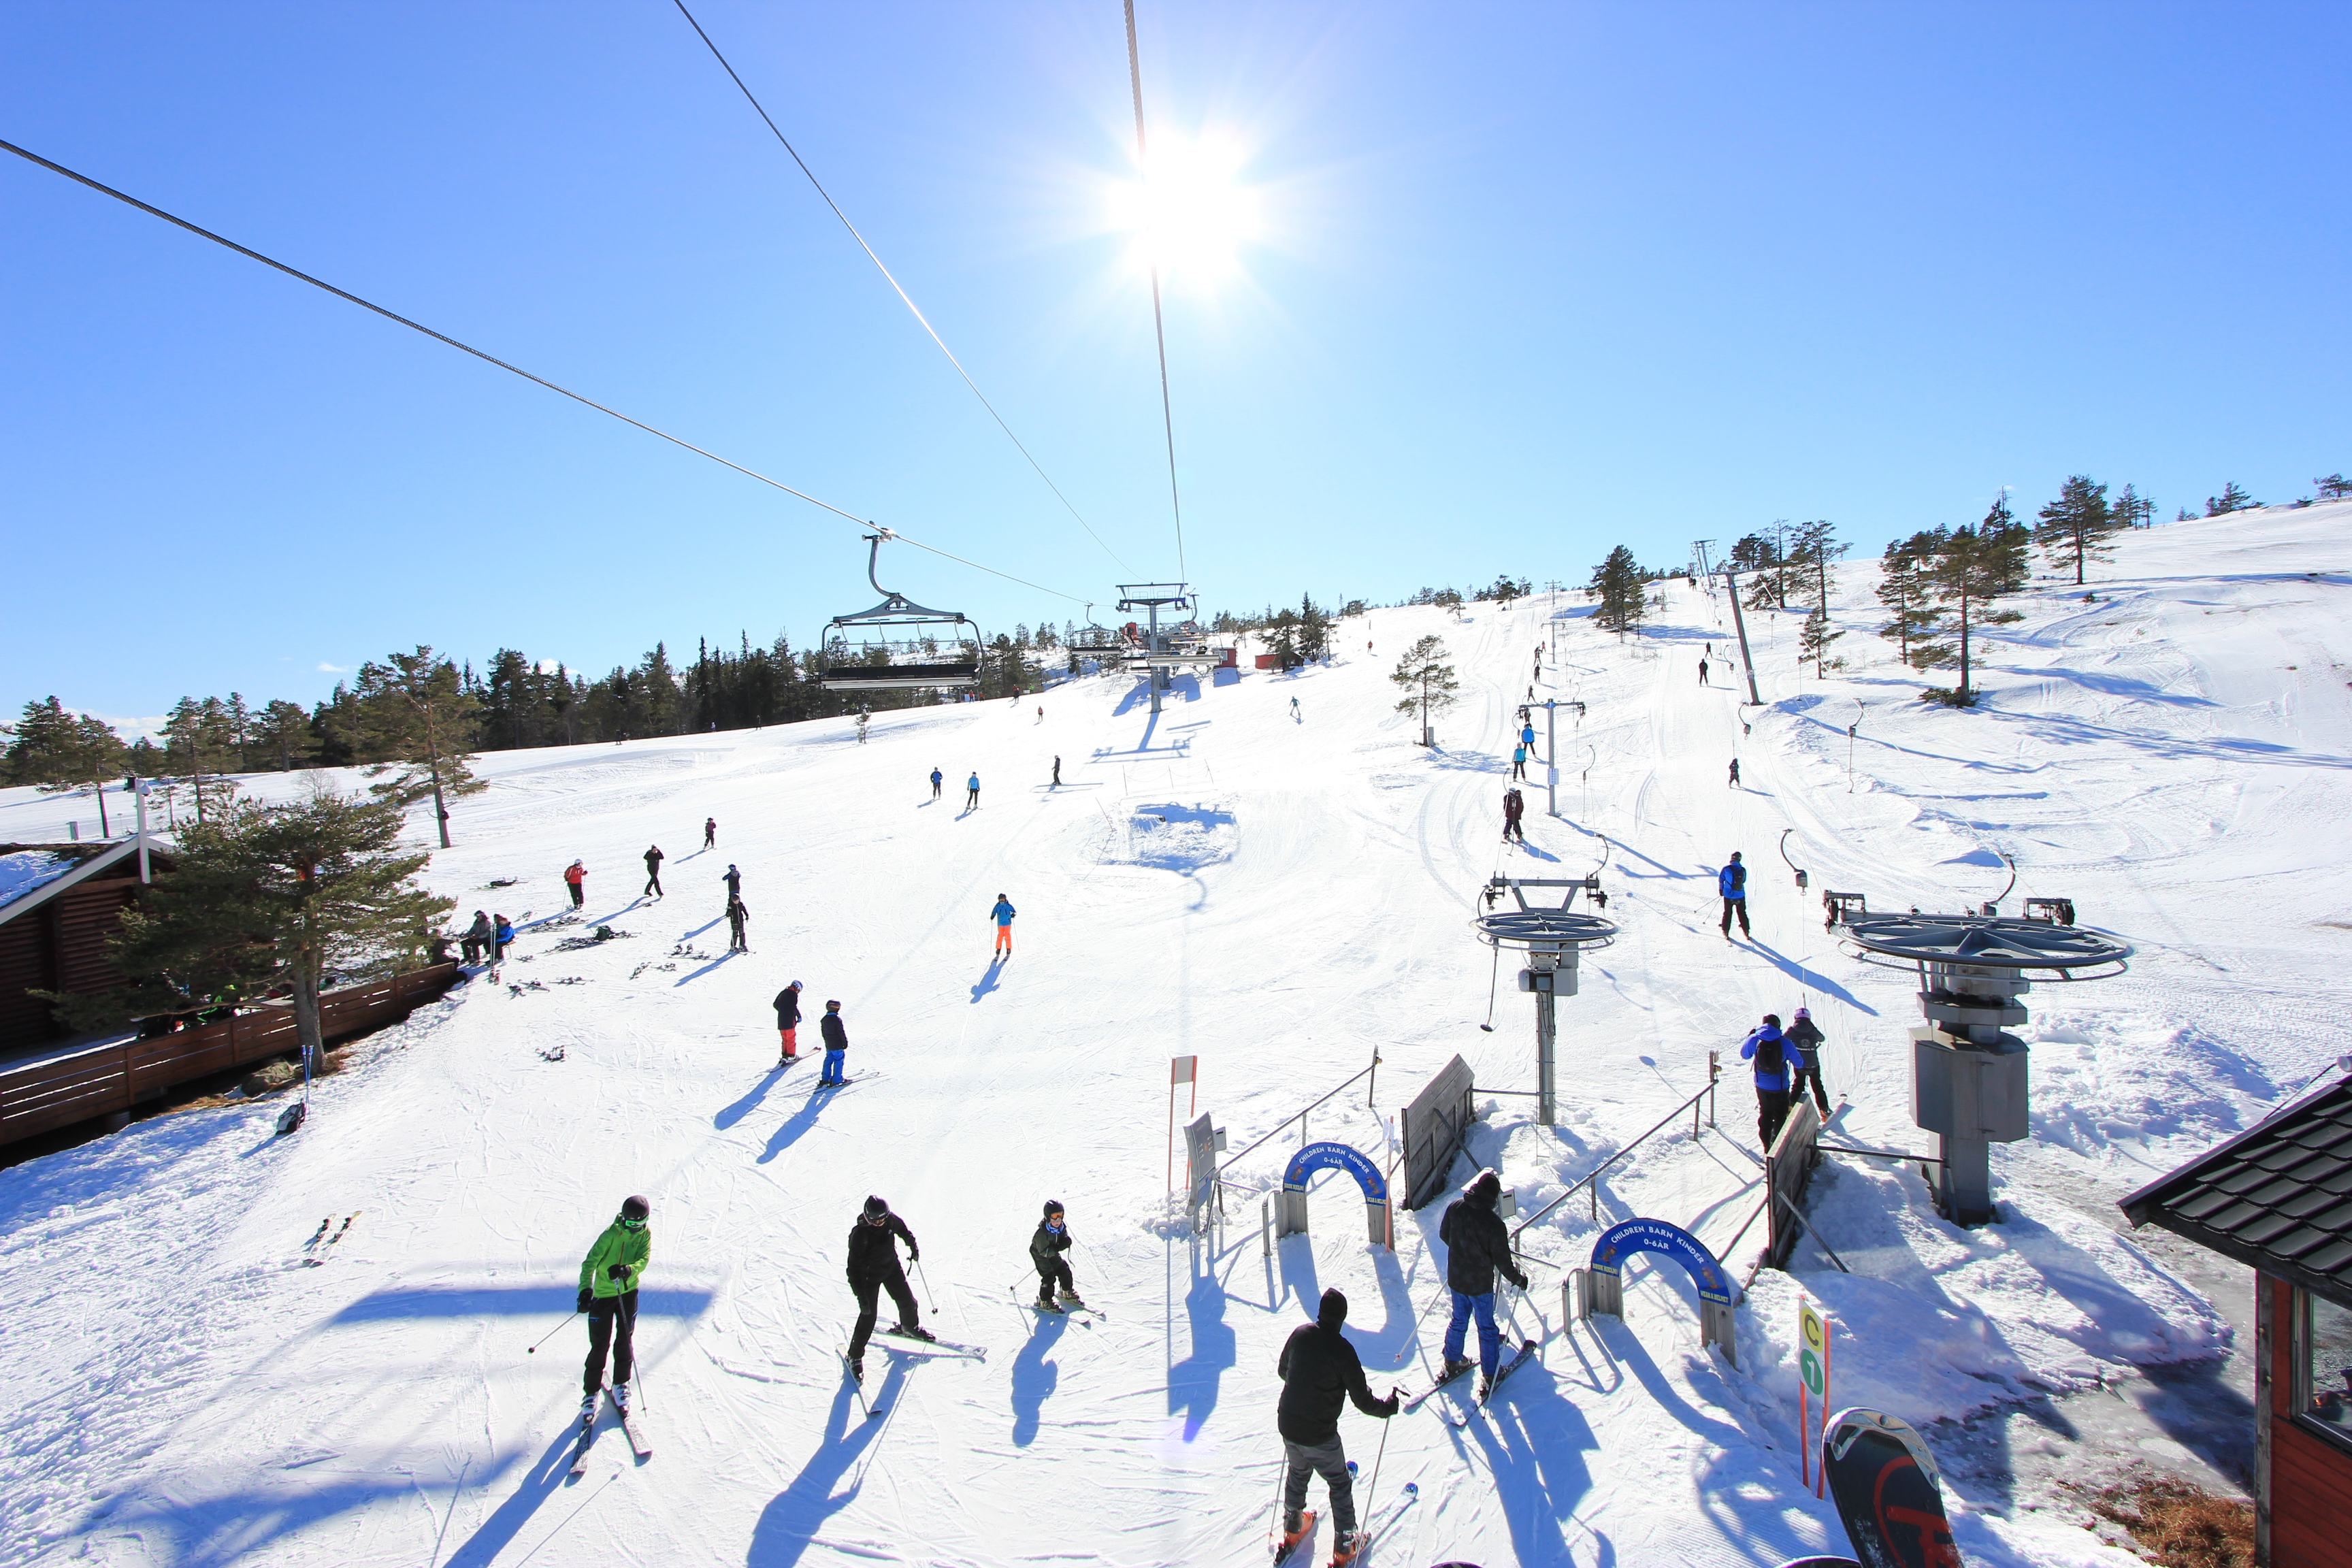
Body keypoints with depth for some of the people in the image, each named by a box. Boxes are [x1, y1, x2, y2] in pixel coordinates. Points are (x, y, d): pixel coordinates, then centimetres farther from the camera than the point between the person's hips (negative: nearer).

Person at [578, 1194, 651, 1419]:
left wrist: (628, 1270, -37)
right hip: (603, 1294, -3)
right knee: (600, 1345, 0)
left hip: (629, 1293, 3)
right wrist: (586, 1290, -34)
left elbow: (644, 1260, -16)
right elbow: (590, 1262, -20)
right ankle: (591, 1391, 16)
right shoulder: (611, 1235, -18)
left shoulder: (645, 1234, -6)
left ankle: (621, 1384, 29)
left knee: (625, 1340, 10)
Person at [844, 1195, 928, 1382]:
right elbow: (854, 1266, -27)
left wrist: (913, 1246, 17)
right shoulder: (859, 1233, -30)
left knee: (907, 1301, 15)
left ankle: (910, 1327, 46)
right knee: (868, 1316, -5)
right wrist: (861, 1295, -30)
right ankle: (855, 1355, 13)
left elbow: (903, 1230, 10)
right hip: (870, 1275, -5)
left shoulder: (891, 1220, -16)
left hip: (892, 1268, 5)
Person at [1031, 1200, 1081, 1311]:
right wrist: (1057, 1248, -43)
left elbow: (1067, 1240, -4)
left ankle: (1067, 1292, 33)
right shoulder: (1042, 1233, -36)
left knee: (1064, 1269, 9)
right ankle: (1044, 1302, 7)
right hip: (1040, 1256, -7)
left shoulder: (1061, 1227, -15)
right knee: (1049, 1277, -10)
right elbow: (1044, 1252, -34)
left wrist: (1064, 1243, -26)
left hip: (1053, 1254, 7)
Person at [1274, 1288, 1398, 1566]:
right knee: (1340, 1485, 17)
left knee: (1297, 1473, 29)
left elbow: (1282, 1370, 11)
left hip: (1287, 1425, 5)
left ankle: (1292, 1528, 48)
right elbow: (1363, 1401, -16)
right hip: (1320, 1436, -5)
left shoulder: (1299, 1334, -6)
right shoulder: (1341, 1349, -22)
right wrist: (1388, 1407, 2)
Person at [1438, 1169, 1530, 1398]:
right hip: (1480, 1284, -4)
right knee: (1487, 1328, 13)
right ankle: (1489, 1377, 24)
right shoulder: (1493, 1222, -26)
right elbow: (1502, 1259, -18)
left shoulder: (1455, 1207, -11)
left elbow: (1444, 1235, 5)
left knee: (1459, 1321, 23)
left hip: (1455, 1278, 5)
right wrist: (1518, 1279, 0)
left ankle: (1451, 1364, 36)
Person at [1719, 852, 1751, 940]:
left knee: (1727, 913, 10)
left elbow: (1720, 880, -3)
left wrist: (1721, 889, 13)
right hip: (1740, 895, 2)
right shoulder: (1743, 870, -6)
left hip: (1728, 895, -2)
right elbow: (1744, 880, 10)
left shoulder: (1726, 869, -13)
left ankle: (1726, 932, 9)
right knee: (1742, 913, 15)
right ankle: (1746, 932, 19)